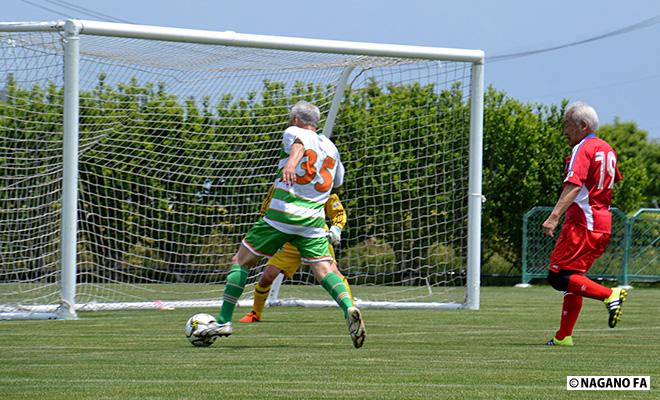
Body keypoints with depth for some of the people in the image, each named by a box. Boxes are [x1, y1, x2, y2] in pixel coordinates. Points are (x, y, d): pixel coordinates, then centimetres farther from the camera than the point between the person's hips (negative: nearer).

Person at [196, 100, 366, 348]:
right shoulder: (331, 147, 20)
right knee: (324, 270, -2)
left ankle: (223, 321, 5)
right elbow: (337, 181, 33)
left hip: (281, 215, -4)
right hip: (313, 219, 4)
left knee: (242, 261, 7)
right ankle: (349, 309, -30)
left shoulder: (293, 132, 4)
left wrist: (291, 162, -41)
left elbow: (299, 144, -21)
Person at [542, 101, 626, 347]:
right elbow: (614, 181, 30)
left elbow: (573, 186, -24)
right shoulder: (607, 149, 16)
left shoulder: (582, 149, -11)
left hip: (581, 224, -9)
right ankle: (564, 336, 14)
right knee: (571, 278, 14)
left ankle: (610, 295, -21)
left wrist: (554, 217, -32)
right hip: (603, 225, 9)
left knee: (558, 277, -11)